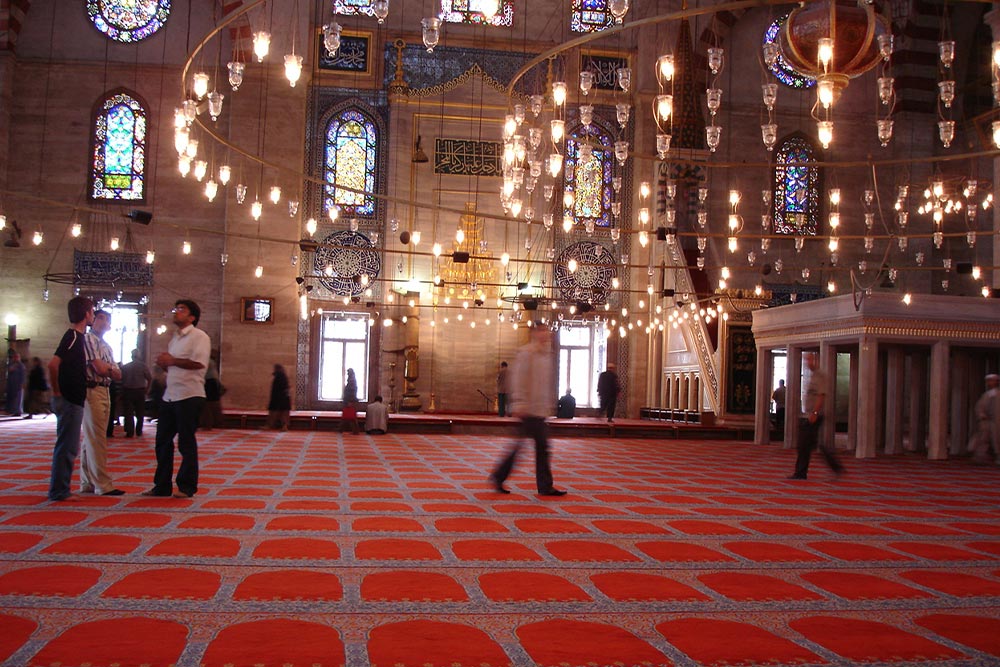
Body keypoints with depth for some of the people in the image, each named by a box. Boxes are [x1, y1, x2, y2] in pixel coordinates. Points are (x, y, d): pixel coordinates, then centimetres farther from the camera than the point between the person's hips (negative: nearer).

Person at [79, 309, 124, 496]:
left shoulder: (107, 347, 21)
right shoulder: (84, 341, -5)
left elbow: (118, 375, 17)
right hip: (91, 391, -9)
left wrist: (108, 369, -2)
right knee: (97, 439, -9)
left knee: (90, 439, 13)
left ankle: (87, 482, 19)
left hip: (105, 392, 9)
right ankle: (103, 484, -8)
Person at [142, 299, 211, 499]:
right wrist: (164, 364, 4)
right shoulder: (175, 338, 21)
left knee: (186, 443, -1)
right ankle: (161, 485, 18)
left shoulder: (198, 336, -6)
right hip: (170, 396, 8)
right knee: (163, 441, 9)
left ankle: (187, 486, 9)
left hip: (189, 396, -8)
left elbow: (199, 363, -21)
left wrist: (172, 360, -15)